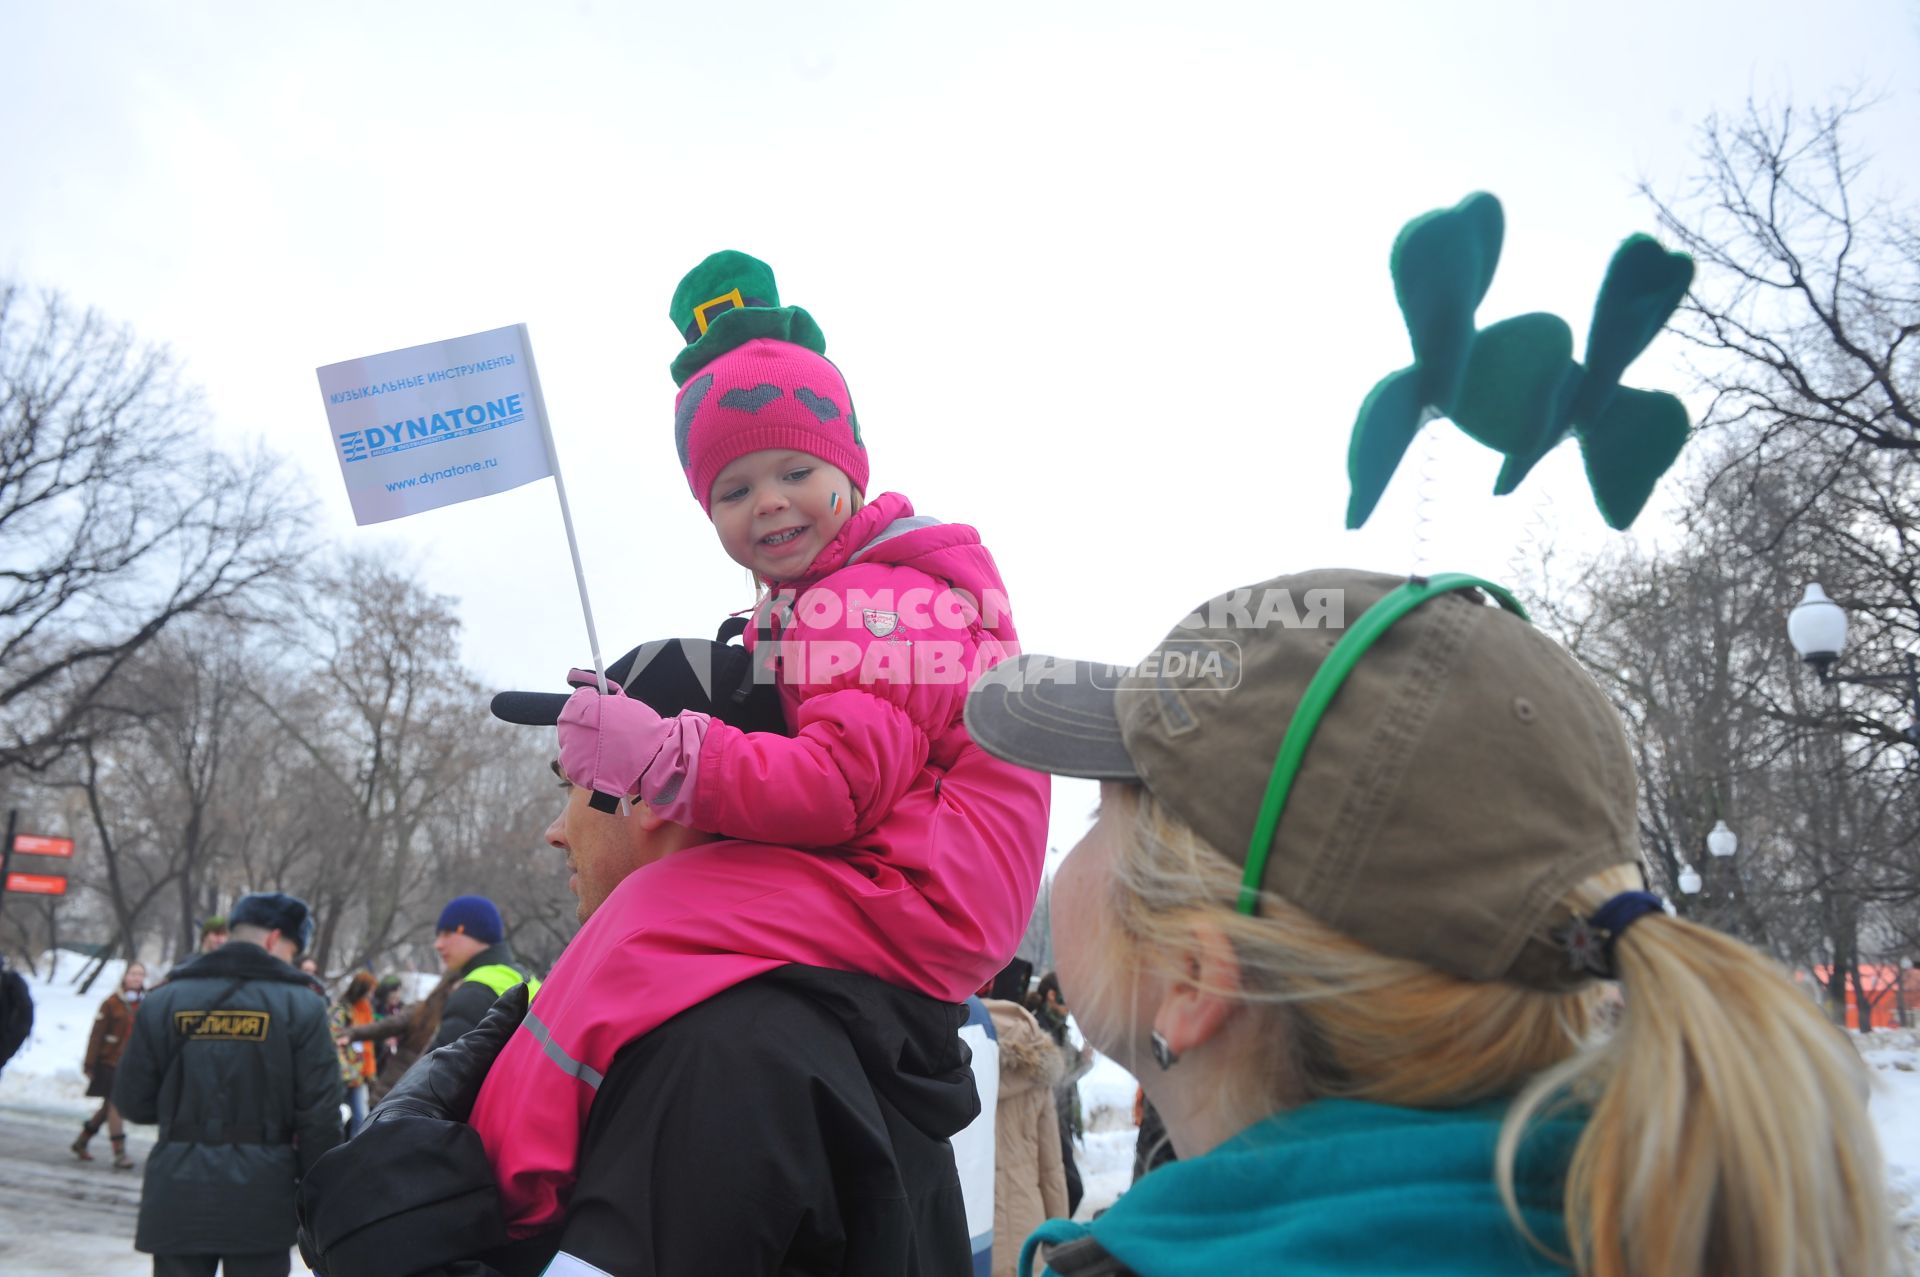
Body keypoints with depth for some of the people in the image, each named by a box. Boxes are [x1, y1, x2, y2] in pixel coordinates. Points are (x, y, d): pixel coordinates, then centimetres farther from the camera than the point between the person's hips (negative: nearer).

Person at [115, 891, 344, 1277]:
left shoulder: (164, 1001, 2)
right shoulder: (300, 1005, -7)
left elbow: (131, 1101, 6)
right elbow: (319, 1115, -9)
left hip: (177, 1193, 3)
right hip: (261, 1197, -2)